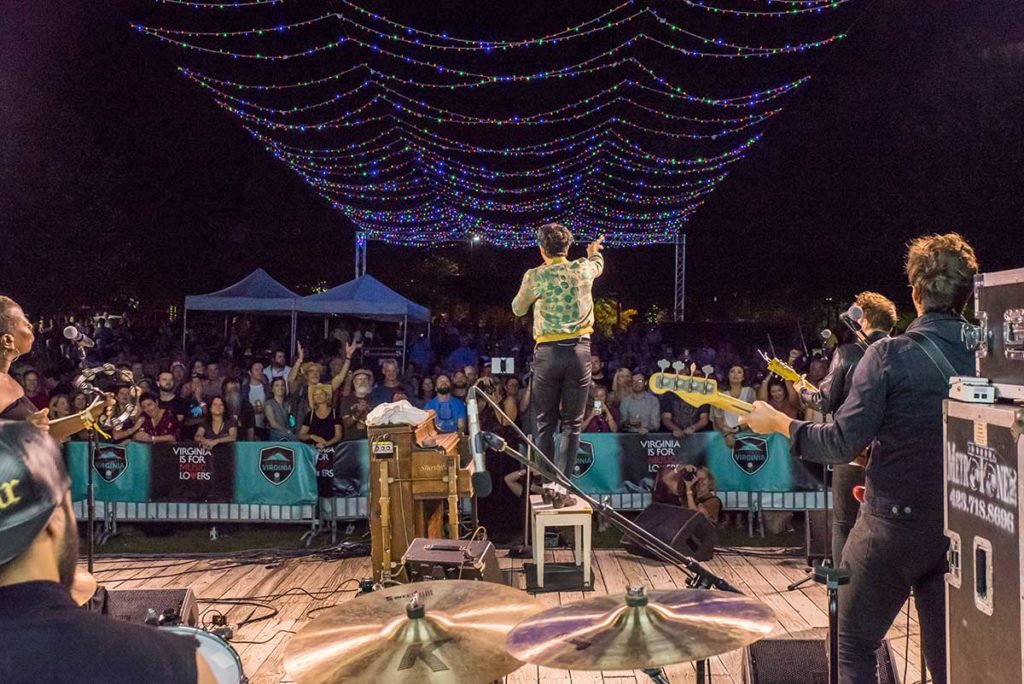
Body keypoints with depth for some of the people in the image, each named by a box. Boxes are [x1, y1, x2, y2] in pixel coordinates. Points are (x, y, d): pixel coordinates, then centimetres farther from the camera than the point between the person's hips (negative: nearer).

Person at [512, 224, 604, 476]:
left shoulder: (535, 276, -4)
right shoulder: (583, 270, 4)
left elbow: (518, 309, 12)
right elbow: (598, 264, 30)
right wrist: (594, 252, 53)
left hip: (548, 352, -1)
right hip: (579, 349, 1)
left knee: (545, 424, 9)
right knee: (572, 423, 6)